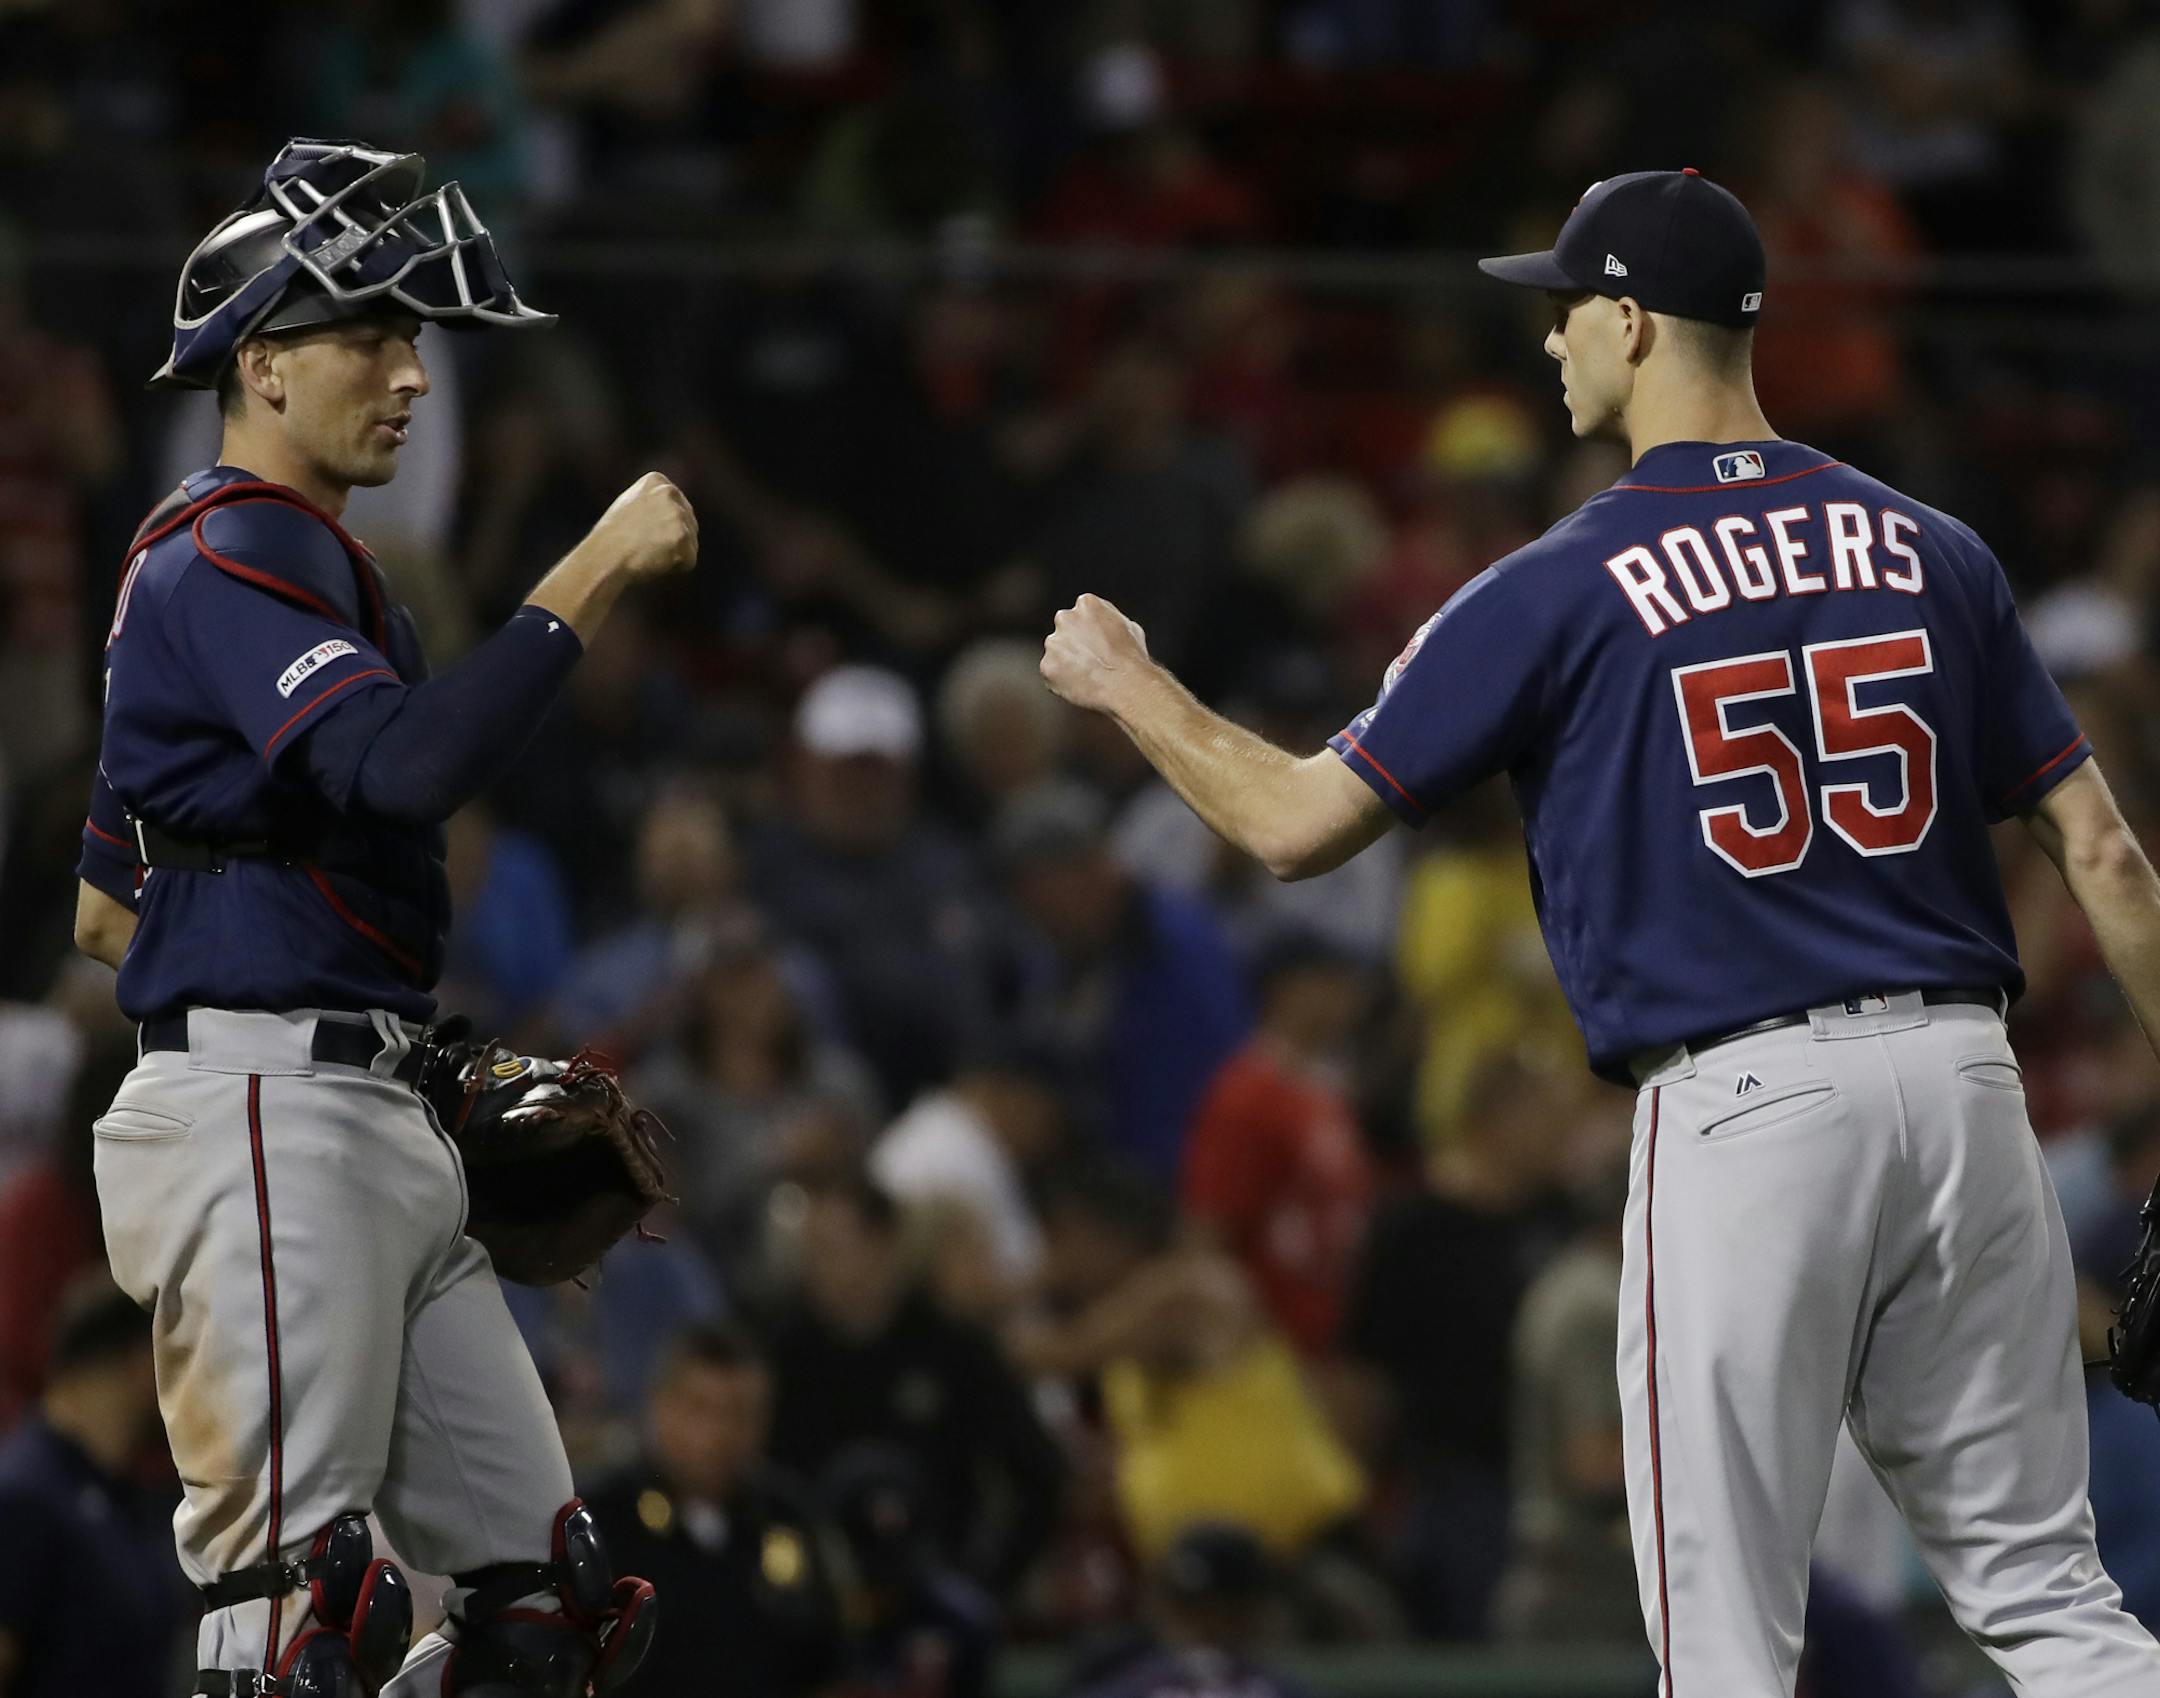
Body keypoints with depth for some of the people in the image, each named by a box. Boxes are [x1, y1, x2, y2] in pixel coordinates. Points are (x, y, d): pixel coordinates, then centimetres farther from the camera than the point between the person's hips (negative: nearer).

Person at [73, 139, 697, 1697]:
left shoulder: (302, 562, 24)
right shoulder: (228, 561, -9)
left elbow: (107, 911, 27)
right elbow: (406, 764, -26)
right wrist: (593, 579, -22)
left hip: (373, 1130, 10)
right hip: (265, 1118, -10)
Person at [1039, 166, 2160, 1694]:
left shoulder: (1564, 591, -3)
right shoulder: (1932, 552, 9)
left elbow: (1300, 823, 1)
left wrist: (1129, 687, 18)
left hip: (1744, 1107, -4)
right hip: (1965, 1073, 4)